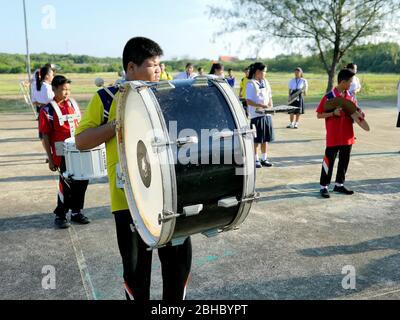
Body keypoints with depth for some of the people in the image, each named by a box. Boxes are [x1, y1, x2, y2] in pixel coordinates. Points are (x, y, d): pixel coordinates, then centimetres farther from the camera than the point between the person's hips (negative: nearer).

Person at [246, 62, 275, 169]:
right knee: (256, 140, -1)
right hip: (256, 115, -6)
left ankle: (264, 159, 19)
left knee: (266, 139, 10)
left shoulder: (265, 82, 13)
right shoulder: (251, 84, -8)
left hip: (267, 114, 7)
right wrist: (261, 106, -24)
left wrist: (271, 106, 4)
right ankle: (256, 160, 9)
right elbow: (249, 101, -14)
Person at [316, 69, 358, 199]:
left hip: (347, 136, 6)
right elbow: (319, 115, -8)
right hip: (333, 137, -6)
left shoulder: (351, 97, 7)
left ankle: (339, 184, 28)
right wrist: (333, 113, -21)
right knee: (329, 161, 1)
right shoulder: (329, 97, -10)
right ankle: (324, 186, 12)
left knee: (344, 161, 13)